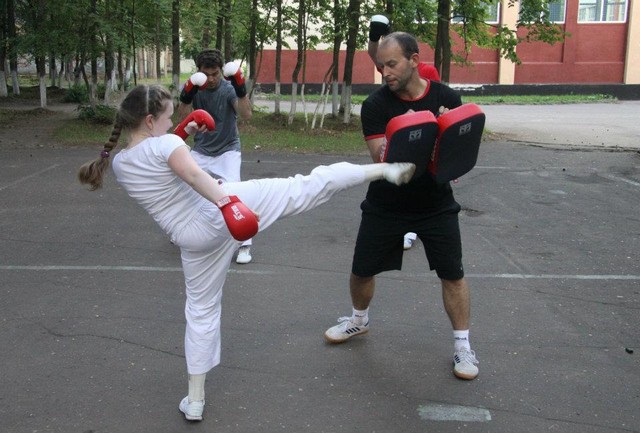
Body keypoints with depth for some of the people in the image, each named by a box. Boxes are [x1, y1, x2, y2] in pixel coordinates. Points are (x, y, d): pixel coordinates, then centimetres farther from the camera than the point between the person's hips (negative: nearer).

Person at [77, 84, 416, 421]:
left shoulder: (119, 164, 9)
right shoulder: (164, 143, -10)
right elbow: (194, 174, -29)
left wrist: (181, 135, 27)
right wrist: (227, 203, -44)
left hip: (195, 238, 6)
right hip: (224, 205, -5)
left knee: (201, 310, 18)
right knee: (304, 188, -1)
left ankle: (195, 401, 24)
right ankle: (383, 169, -3)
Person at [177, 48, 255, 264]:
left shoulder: (229, 88, -20)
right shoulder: (193, 87, -11)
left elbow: (246, 115, -36)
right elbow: (182, 118, -19)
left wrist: (241, 88, -50)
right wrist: (186, 96, -34)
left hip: (227, 149, -4)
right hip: (201, 150, 4)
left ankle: (244, 244, -15)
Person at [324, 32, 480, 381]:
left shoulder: (446, 97, -8)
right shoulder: (375, 105, -12)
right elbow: (380, 155, -21)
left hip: (436, 203, 0)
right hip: (386, 204, 0)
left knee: (452, 273, -1)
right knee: (362, 270, 9)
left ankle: (462, 345, 16)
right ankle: (359, 319, 39)